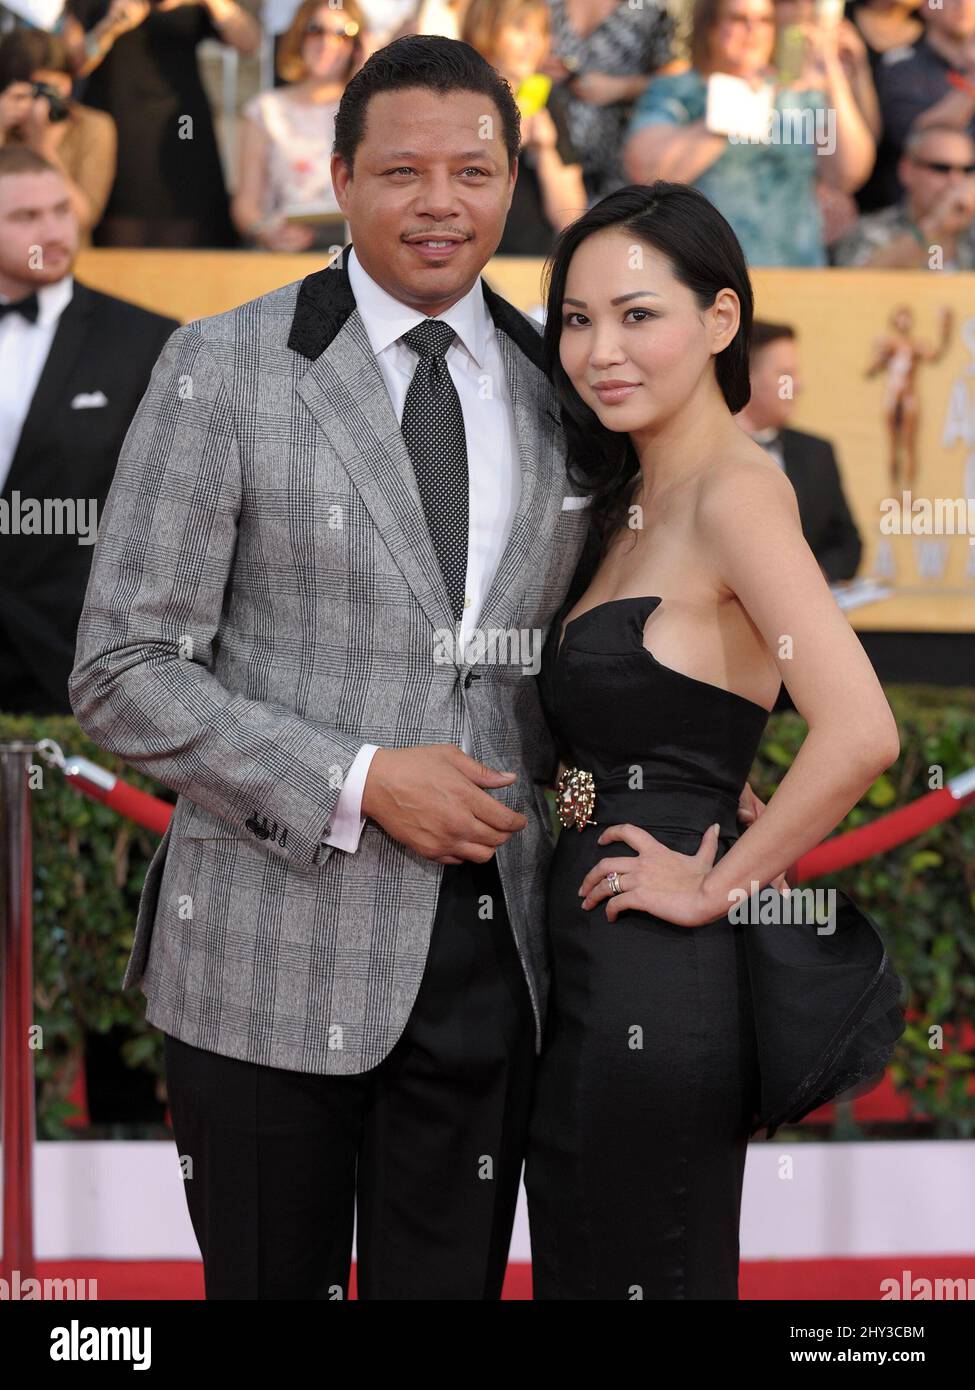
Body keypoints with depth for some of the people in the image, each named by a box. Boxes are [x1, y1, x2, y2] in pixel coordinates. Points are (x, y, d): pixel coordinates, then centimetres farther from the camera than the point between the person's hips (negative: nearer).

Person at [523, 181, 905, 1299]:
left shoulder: (735, 493, -14)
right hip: (586, 968, 9)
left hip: (663, 982, -9)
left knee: (648, 1277, -1)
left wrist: (718, 885, -18)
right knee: (575, 1268, 15)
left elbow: (859, 733, -27)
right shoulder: (628, 504, 14)